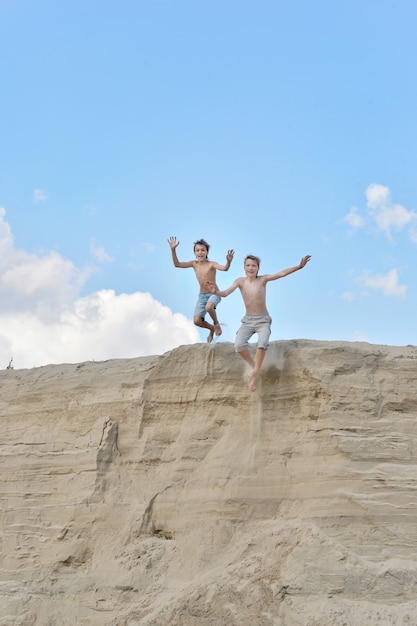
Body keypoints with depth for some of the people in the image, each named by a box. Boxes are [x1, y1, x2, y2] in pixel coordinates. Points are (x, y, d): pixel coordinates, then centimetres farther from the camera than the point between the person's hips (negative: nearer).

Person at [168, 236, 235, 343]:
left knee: (208, 307, -39)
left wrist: (228, 261, -53)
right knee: (197, 321, -8)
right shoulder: (194, 264, 0)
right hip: (202, 295, 5)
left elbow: (224, 268, -31)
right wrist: (173, 250, -18)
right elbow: (177, 264, -4)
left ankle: (216, 324, -6)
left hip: (214, 293, -5)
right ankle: (212, 328, 25)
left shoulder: (211, 264, -13)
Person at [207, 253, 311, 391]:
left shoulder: (263, 279, -4)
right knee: (238, 345, -25)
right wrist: (216, 292, -37)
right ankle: (253, 366, 0)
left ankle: (254, 375, -22)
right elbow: (225, 293, -14)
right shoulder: (240, 281, -2)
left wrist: (299, 266, -26)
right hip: (248, 320, 2)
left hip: (263, 320, -2)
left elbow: (281, 273, -14)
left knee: (262, 343, -31)